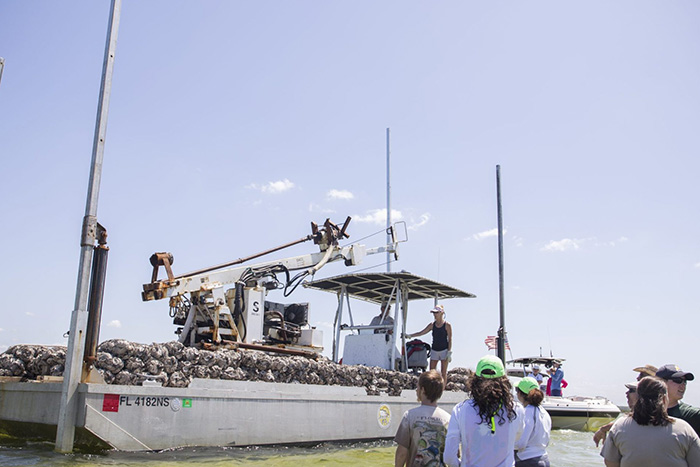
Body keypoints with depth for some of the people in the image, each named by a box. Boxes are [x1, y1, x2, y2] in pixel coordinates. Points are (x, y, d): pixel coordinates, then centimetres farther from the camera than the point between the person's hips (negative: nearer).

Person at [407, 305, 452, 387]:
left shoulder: (447, 325, -7)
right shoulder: (432, 325, 5)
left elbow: (450, 339, -6)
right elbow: (422, 332, 4)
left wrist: (449, 352, -11)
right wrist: (410, 336, -7)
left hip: (444, 350, -4)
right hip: (434, 350, 4)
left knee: (443, 372, 0)